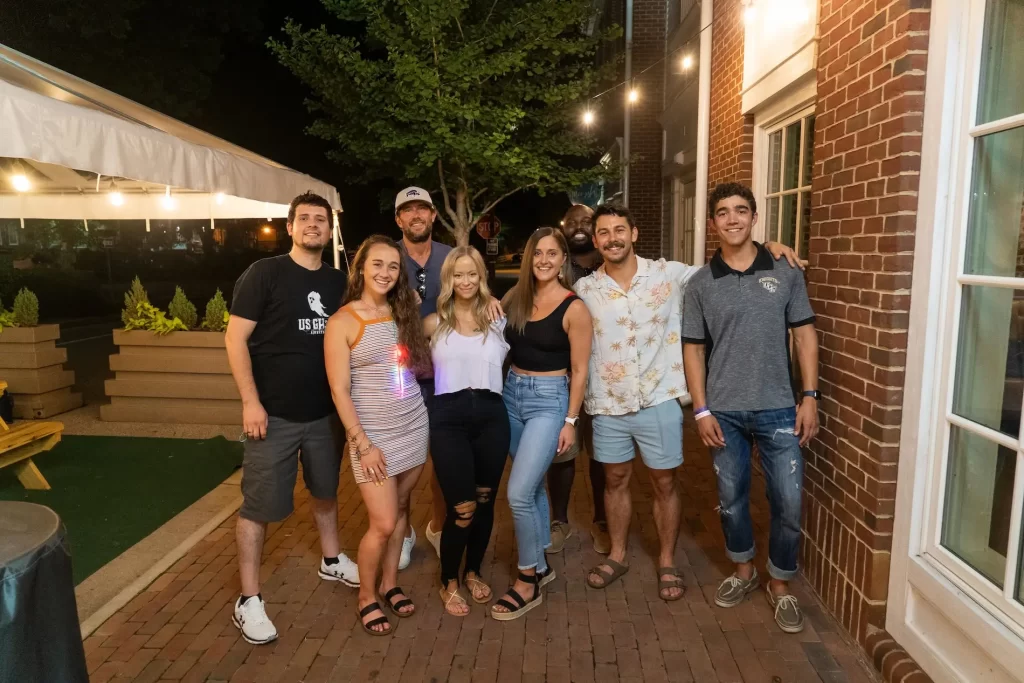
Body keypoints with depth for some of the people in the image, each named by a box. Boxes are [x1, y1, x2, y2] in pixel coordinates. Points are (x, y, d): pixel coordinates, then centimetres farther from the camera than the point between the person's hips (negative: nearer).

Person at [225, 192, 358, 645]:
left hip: (326, 412, 5)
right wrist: (250, 401, -17)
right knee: (259, 505, 3)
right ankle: (248, 600, 18)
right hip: (274, 414, -5)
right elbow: (235, 338, -11)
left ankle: (331, 561, 42)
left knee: (326, 491, 21)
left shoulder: (338, 282, 6)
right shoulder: (264, 273, -9)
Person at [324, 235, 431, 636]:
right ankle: (366, 597, 22)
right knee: (383, 523, -3)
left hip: (414, 426, 5)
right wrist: (363, 444, -14)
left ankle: (390, 584, 34)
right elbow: (339, 391, -10)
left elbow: (422, 365, 8)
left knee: (400, 511, 15)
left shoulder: (403, 314, 6)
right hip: (373, 434, -5)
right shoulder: (342, 321, -8)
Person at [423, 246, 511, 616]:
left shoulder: (497, 319, 7)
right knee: (462, 508, -3)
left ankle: (473, 572, 35)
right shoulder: (434, 323, 5)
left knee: (485, 502, 12)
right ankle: (448, 583, 21)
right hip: (449, 417, -2)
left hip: (491, 415, 2)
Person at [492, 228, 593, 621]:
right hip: (511, 393, 6)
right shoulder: (515, 297, 4)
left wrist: (571, 421, -9)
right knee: (533, 486, 16)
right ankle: (540, 565, 34)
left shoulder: (573, 308, -10)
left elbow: (579, 370, -9)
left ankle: (528, 582, 10)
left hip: (548, 400, -5)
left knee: (518, 493, -9)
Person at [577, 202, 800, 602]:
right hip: (608, 405, 2)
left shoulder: (669, 274, -6)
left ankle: (667, 563, 29)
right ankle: (617, 556, 34)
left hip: (659, 401, -1)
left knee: (664, 484, 10)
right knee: (615, 480, 16)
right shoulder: (585, 289, -2)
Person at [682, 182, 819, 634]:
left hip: (777, 409, 0)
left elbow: (804, 334, 4)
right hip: (724, 411, 1)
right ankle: (744, 571, 36)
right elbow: (693, 349, 2)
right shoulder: (701, 284, 1)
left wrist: (810, 396, -3)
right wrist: (701, 410, -4)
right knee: (731, 499, 13)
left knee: (788, 504, 3)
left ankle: (780, 586, 24)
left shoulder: (785, 273, 1)